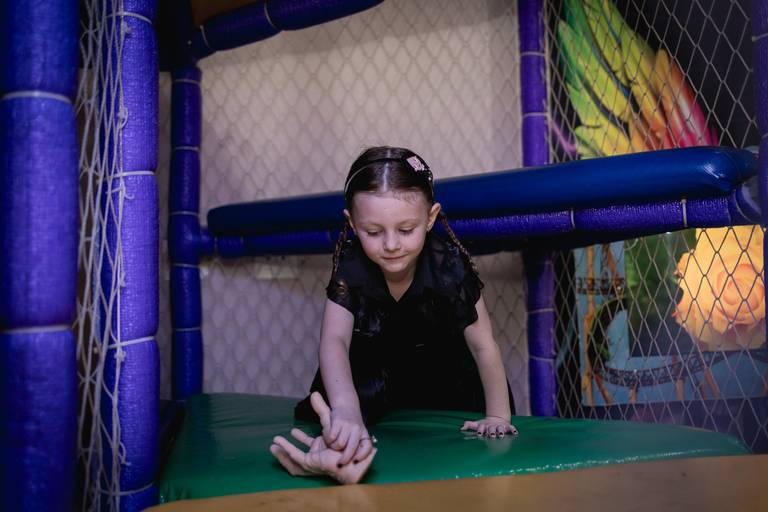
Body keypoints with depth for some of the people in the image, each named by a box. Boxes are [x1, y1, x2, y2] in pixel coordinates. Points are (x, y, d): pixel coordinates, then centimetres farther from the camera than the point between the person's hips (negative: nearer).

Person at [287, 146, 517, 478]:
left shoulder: (450, 267, -34)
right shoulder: (350, 267, -31)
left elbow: (484, 347, -24)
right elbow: (334, 341, -45)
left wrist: (498, 417, -23)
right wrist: (346, 409, -64)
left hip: (446, 378, 0)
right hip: (376, 370, 1)